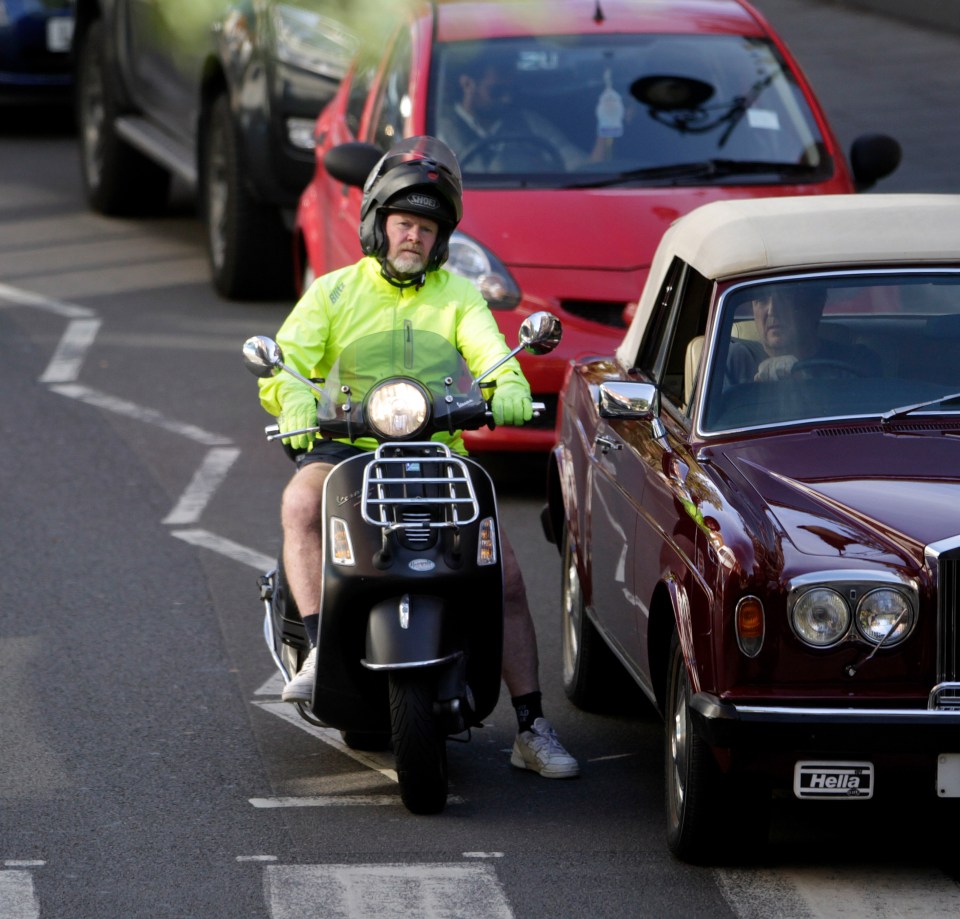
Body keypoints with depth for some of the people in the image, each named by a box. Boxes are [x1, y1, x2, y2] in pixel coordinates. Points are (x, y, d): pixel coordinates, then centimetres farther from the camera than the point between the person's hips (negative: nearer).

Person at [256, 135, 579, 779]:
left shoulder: (458, 297, 12)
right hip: (345, 448, -1)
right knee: (302, 501, -35)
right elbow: (288, 358, -5)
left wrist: (509, 392, -30)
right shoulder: (334, 291, 9)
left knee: (505, 572, -13)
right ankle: (322, 651, -38)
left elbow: (493, 357, -6)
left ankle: (533, 729, -5)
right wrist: (294, 400, -29)